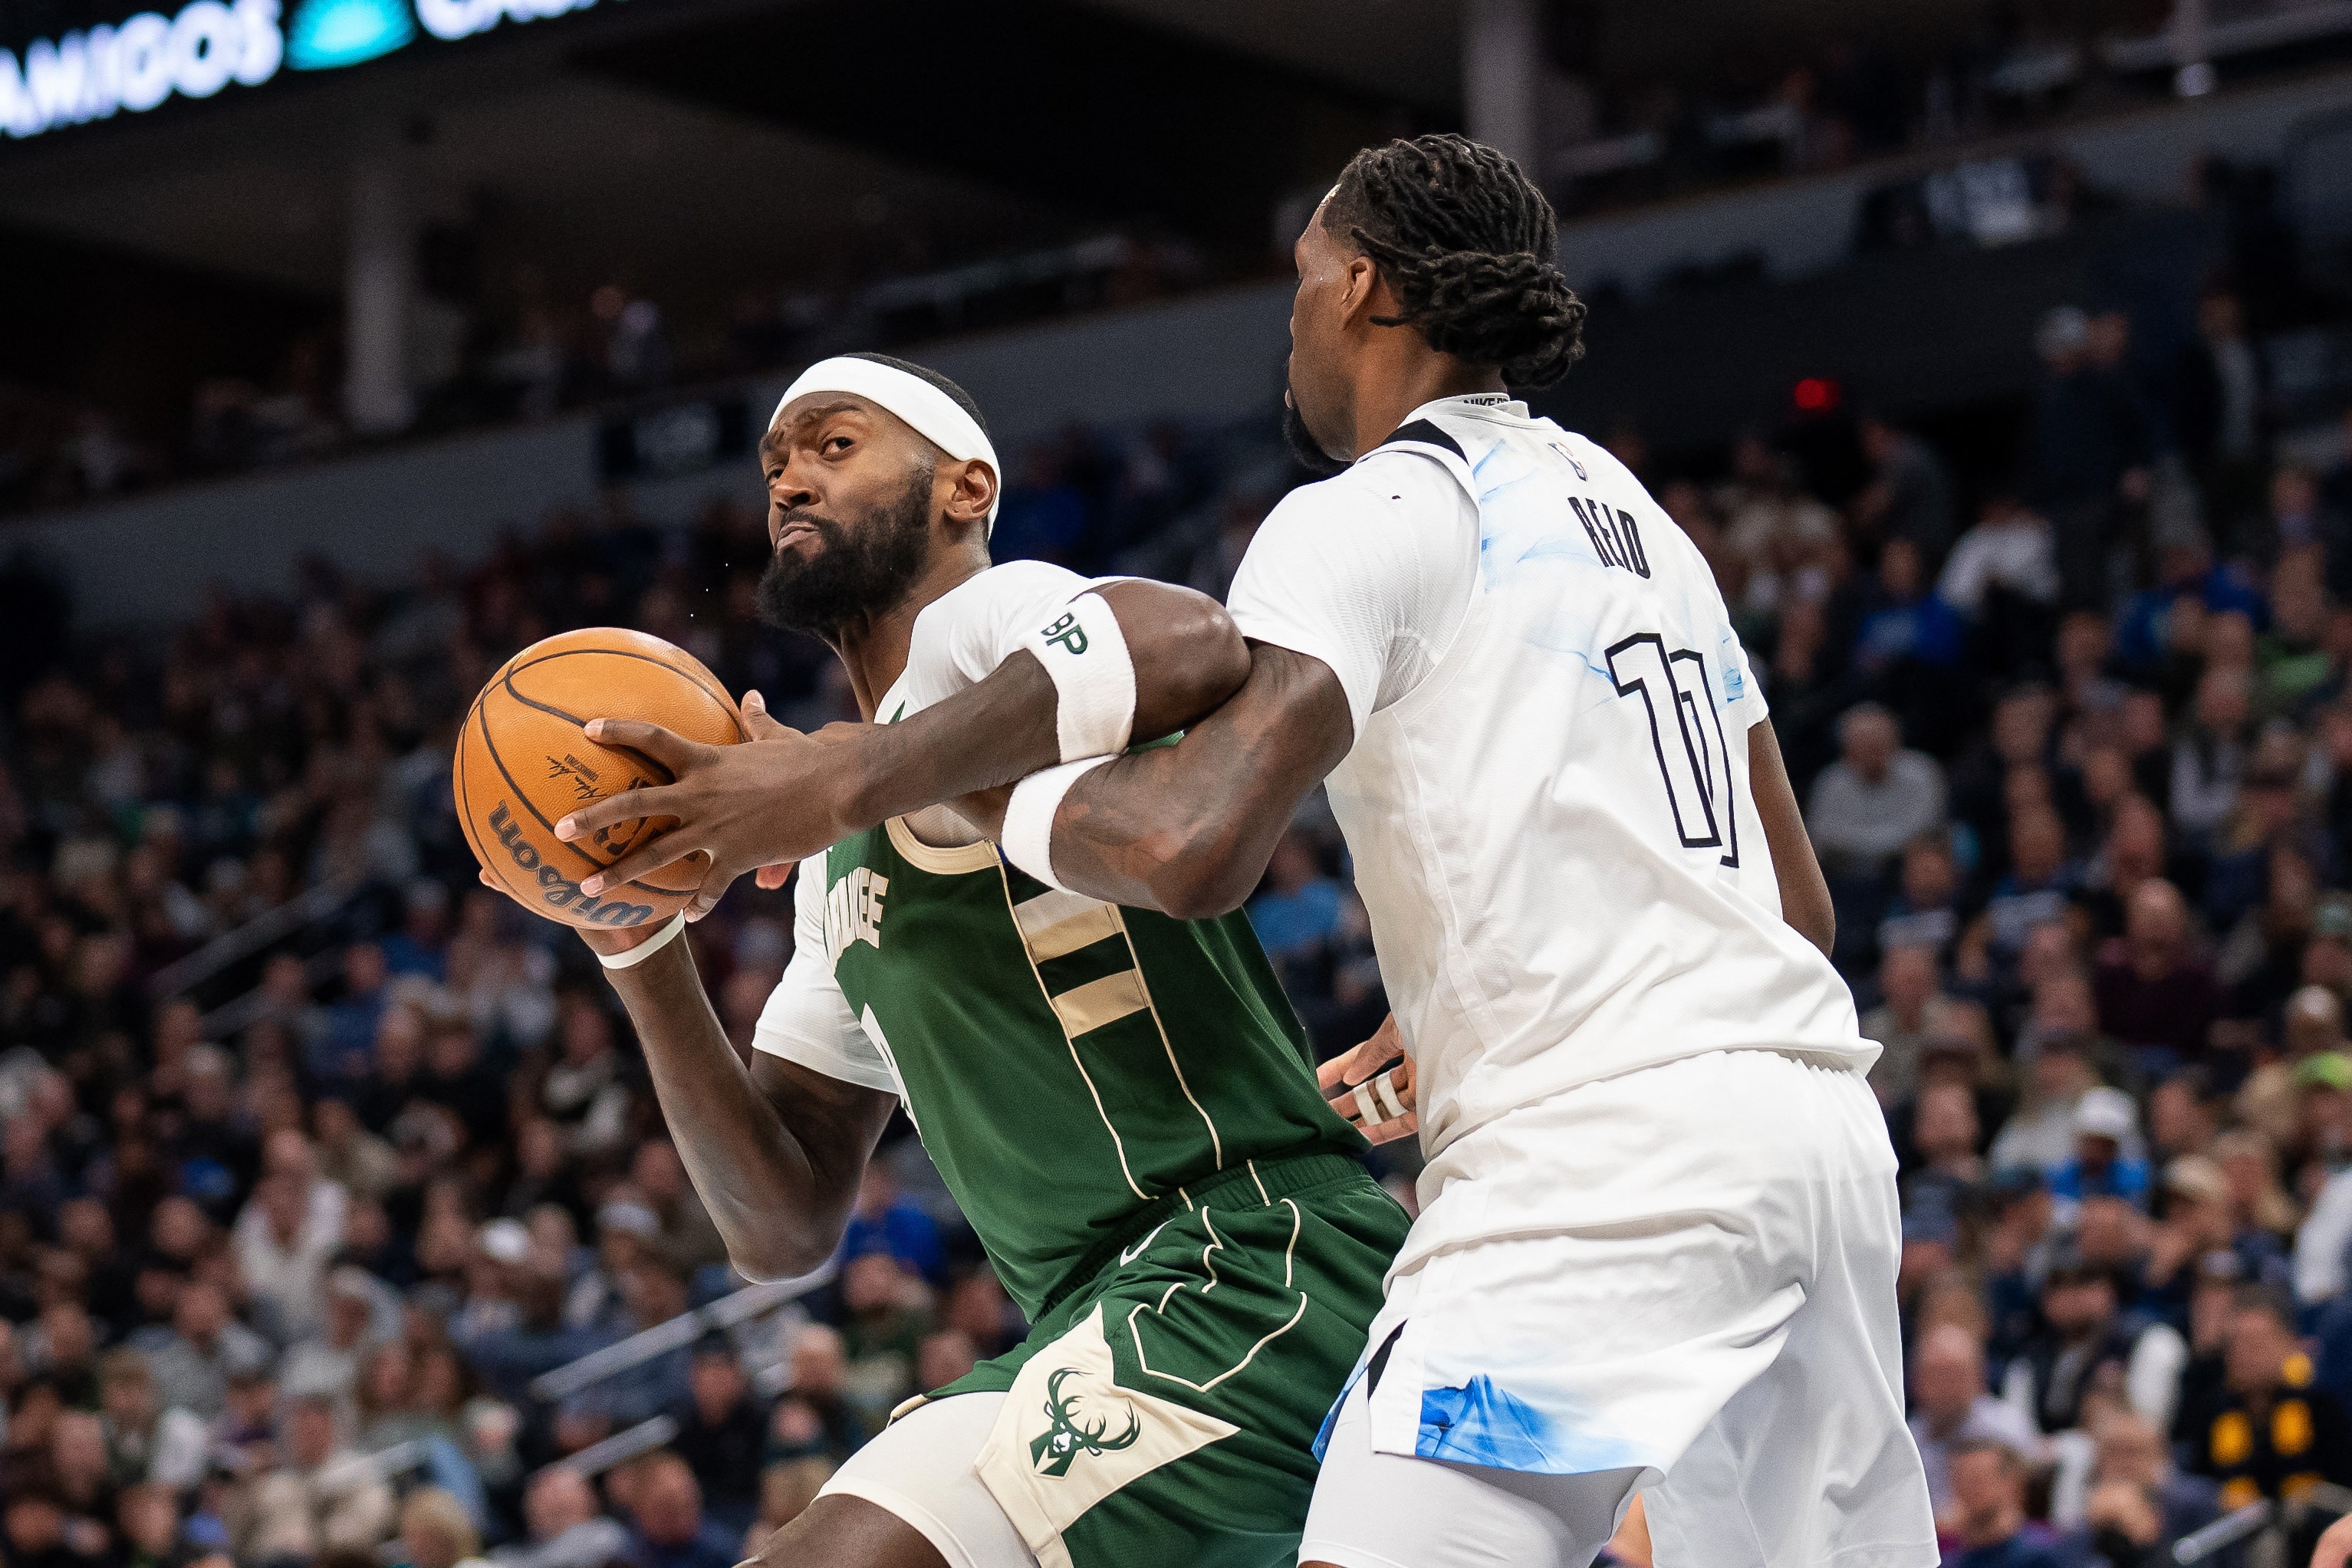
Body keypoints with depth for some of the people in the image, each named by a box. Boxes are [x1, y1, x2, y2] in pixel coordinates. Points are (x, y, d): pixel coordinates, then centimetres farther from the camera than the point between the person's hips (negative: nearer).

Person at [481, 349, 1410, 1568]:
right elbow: (783, 1227, 18)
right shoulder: (842, 868, 23)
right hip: (1108, 1317, 10)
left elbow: (1192, 648, -28)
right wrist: (642, 951, 6)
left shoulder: (987, 614, -3)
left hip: (1244, 1271, -10)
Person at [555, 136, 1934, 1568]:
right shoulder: (1635, 515, 23)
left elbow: (1192, 843, -20)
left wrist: (863, 782, -8)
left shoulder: (1372, 516, -3)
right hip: (1818, 1126, 9)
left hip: (1602, 1161, -9)